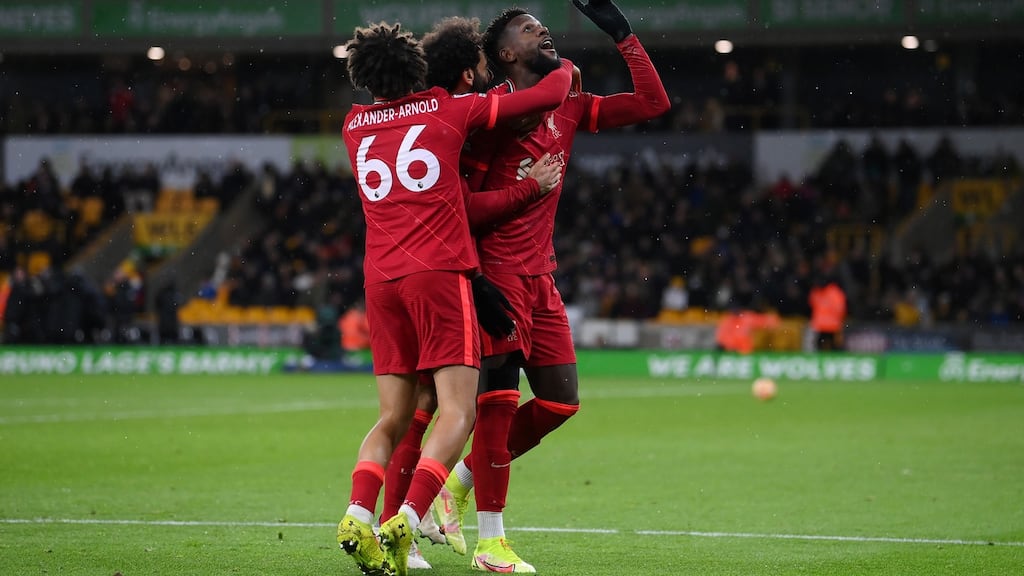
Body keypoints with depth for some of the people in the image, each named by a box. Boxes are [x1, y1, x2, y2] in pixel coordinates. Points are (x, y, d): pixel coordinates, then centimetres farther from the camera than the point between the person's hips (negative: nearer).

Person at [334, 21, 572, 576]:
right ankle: (403, 523, -25)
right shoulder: (447, 109, 5)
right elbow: (548, 95, 10)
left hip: (380, 280, 5)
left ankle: (357, 515, -14)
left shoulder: (354, 126, 16)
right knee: (457, 413, -7)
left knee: (392, 419, 9)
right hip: (440, 272, -5)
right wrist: (566, 70, 31)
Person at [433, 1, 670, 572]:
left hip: (541, 277, 8)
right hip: (496, 268, -8)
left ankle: (462, 480, 22)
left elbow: (654, 103, 13)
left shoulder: (570, 108, 14)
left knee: (561, 400, 6)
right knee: (499, 395, -9)